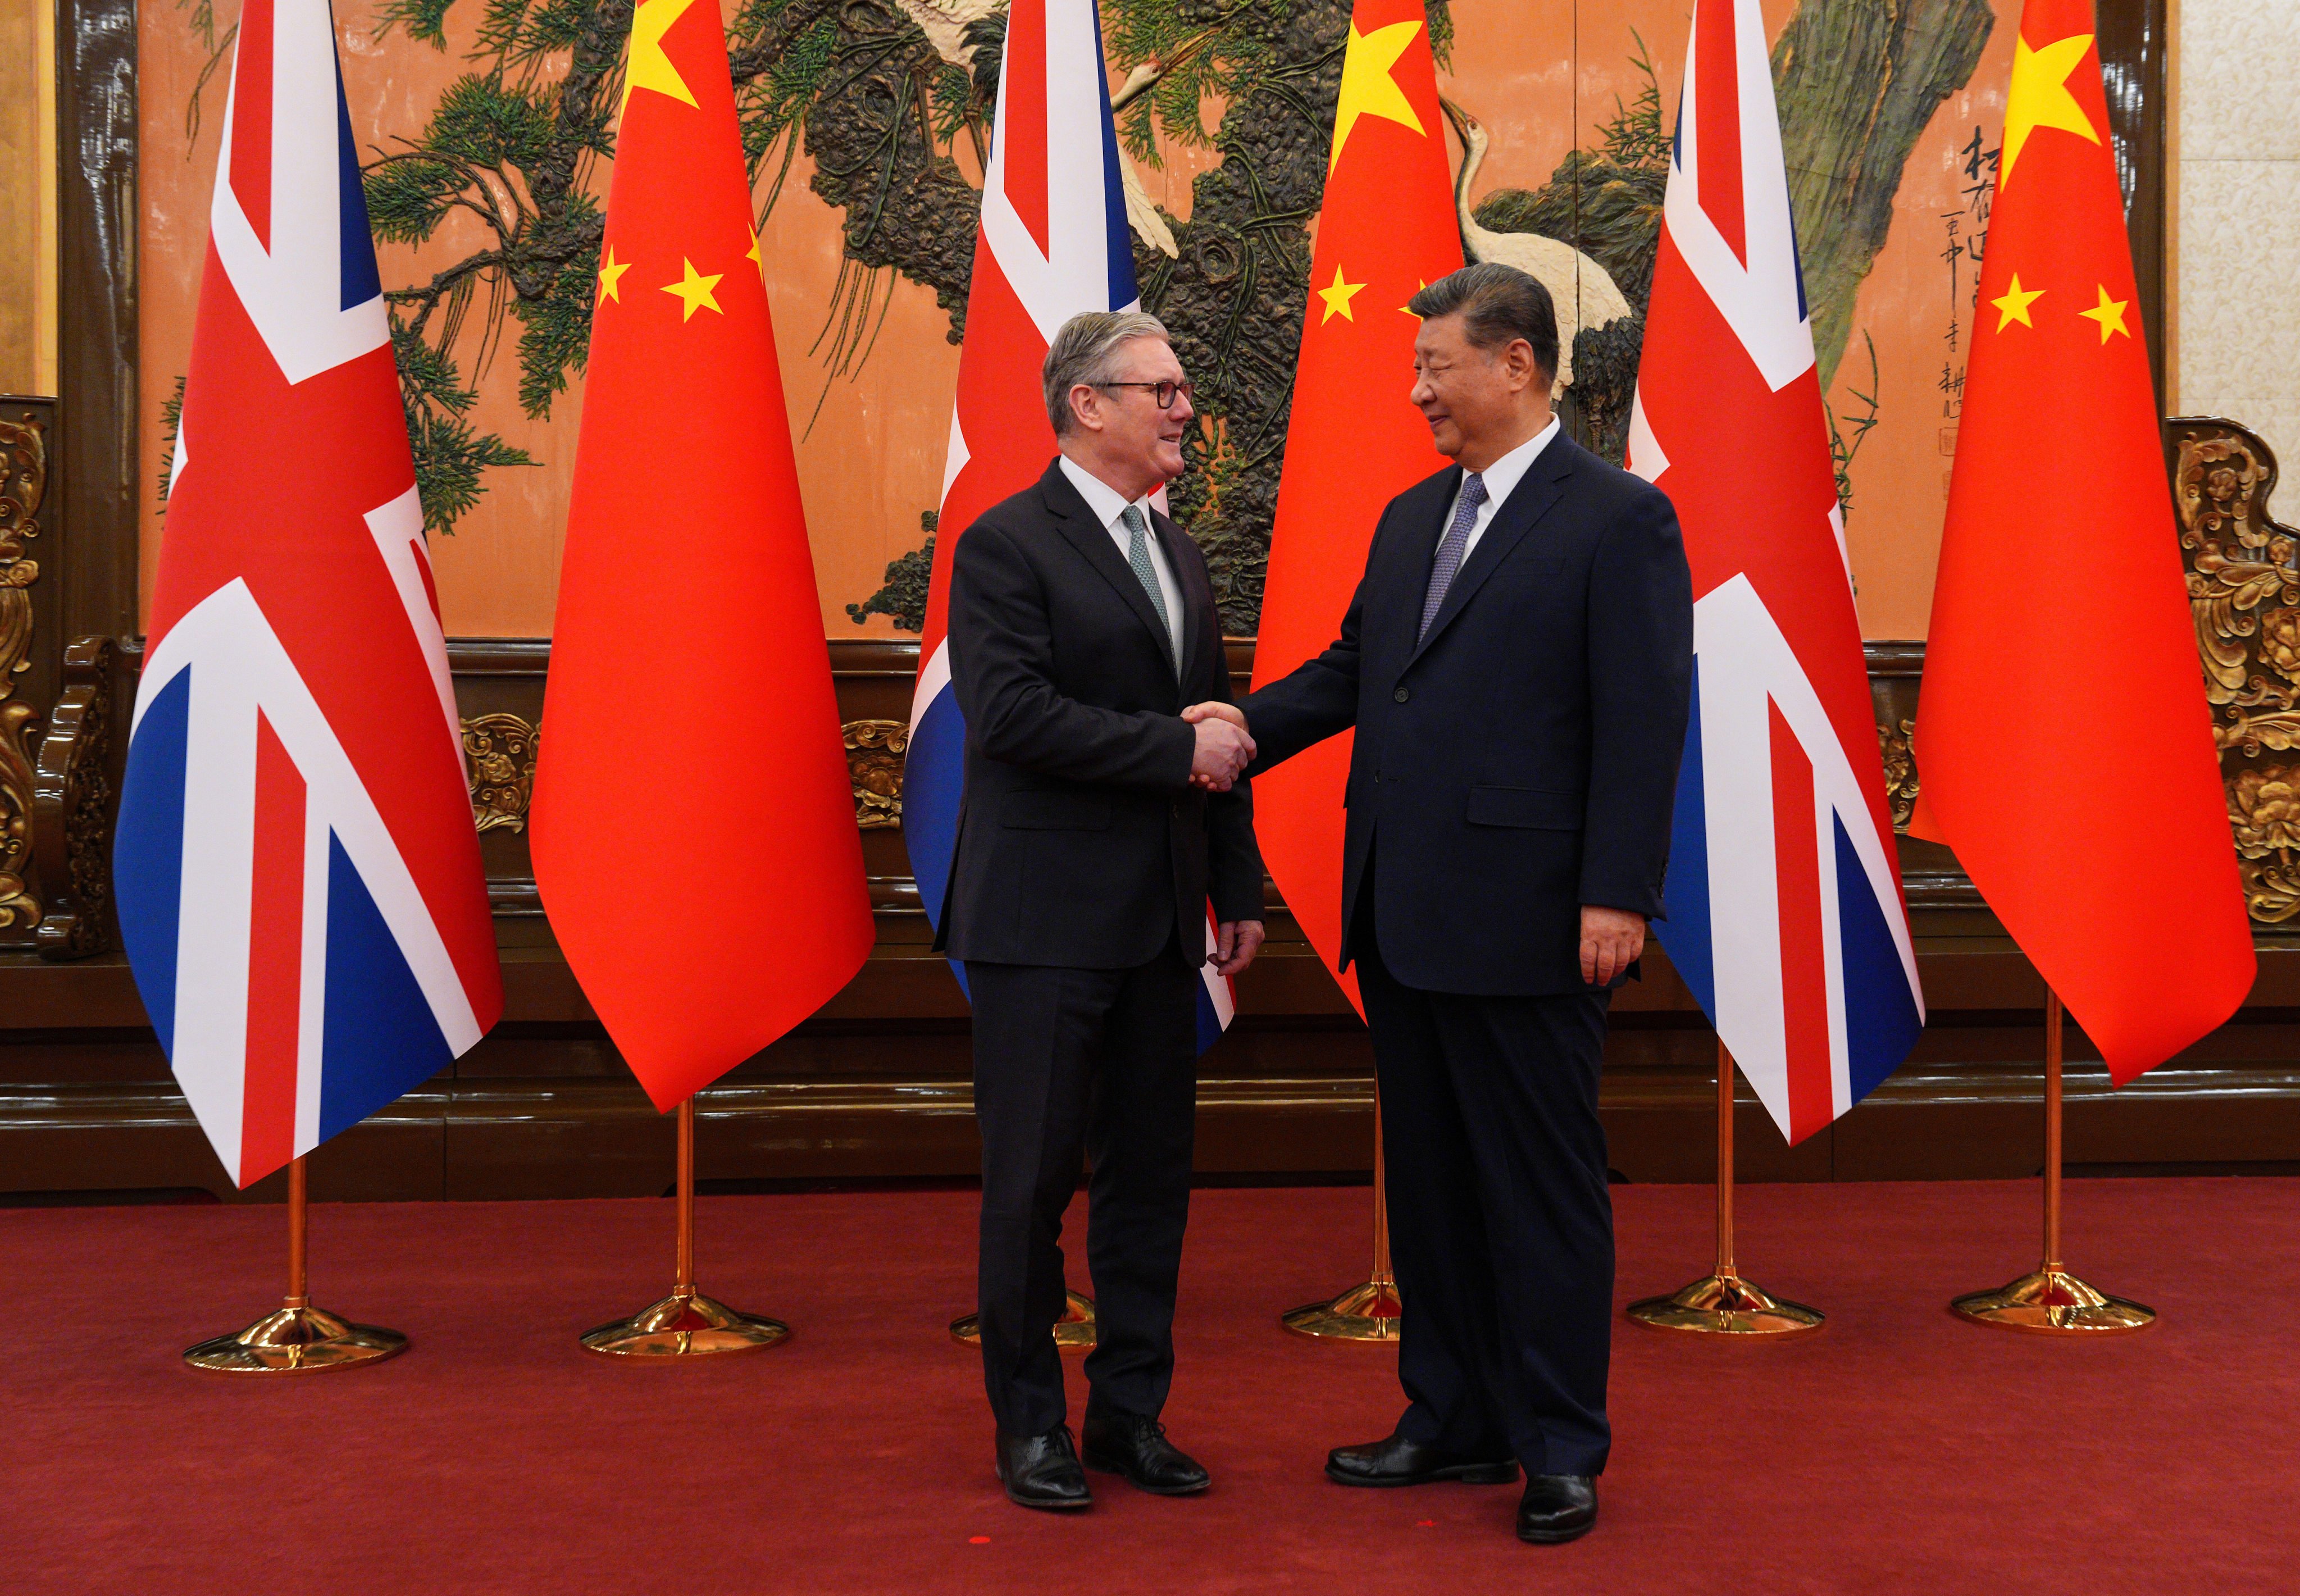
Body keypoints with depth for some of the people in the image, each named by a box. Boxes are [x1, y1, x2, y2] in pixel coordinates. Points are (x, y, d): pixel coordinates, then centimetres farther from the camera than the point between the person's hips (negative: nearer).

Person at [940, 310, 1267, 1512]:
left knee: (1152, 1175, 11)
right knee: (1032, 1178, 2)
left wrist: (1239, 887, 15)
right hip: (1043, 921, -7)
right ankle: (1030, 1422, 16)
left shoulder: (1178, 555, 17)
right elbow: (1010, 714, -20)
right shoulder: (1008, 545, -8)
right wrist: (1176, 750, -18)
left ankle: (1131, 1411, 22)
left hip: (1161, 920, 7)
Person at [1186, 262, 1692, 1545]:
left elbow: (1645, 719, -12)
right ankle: (1455, 1424, 28)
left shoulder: (1620, 518, -7)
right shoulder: (1411, 518, 16)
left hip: (1527, 924, -8)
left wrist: (1617, 897, -17)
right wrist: (1251, 723, 2)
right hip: (1404, 918, 8)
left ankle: (1560, 1450, 15)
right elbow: (1354, 666, 20)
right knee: (1430, 1180, 15)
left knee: (1544, 1185, 3)